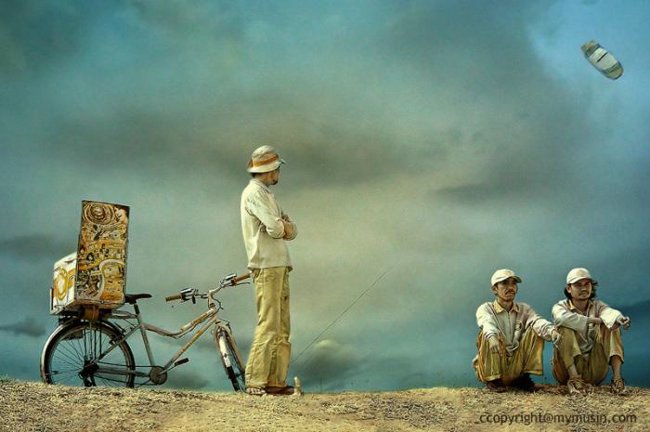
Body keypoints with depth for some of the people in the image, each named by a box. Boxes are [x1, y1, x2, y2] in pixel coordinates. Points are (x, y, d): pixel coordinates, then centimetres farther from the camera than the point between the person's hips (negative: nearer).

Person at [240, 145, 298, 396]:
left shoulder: (266, 194, 24)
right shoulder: (254, 192, -6)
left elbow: (291, 231, 16)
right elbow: (275, 229, -18)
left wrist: (283, 225, -5)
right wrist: (282, 225, 4)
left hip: (279, 266, 10)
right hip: (266, 266, -10)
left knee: (282, 328, 8)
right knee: (268, 324, -12)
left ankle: (277, 380, 10)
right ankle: (255, 381, -11)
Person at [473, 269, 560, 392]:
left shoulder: (524, 309, 7)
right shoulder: (485, 308, -4)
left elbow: (537, 321, -16)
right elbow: (487, 323, -29)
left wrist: (551, 331, -39)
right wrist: (492, 337, -53)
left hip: (516, 367, 3)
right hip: (492, 367, -3)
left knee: (535, 330, -11)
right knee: (488, 335, -29)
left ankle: (523, 377, -5)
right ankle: (493, 380, -14)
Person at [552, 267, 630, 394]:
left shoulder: (597, 306, 7)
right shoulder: (561, 306, -1)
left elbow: (609, 312, -19)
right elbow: (562, 317, -29)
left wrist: (618, 318, -44)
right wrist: (597, 320, -28)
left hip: (594, 371, 3)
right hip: (569, 366, -2)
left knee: (611, 324, -13)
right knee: (565, 327, -24)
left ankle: (616, 377, -25)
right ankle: (574, 378, -31)